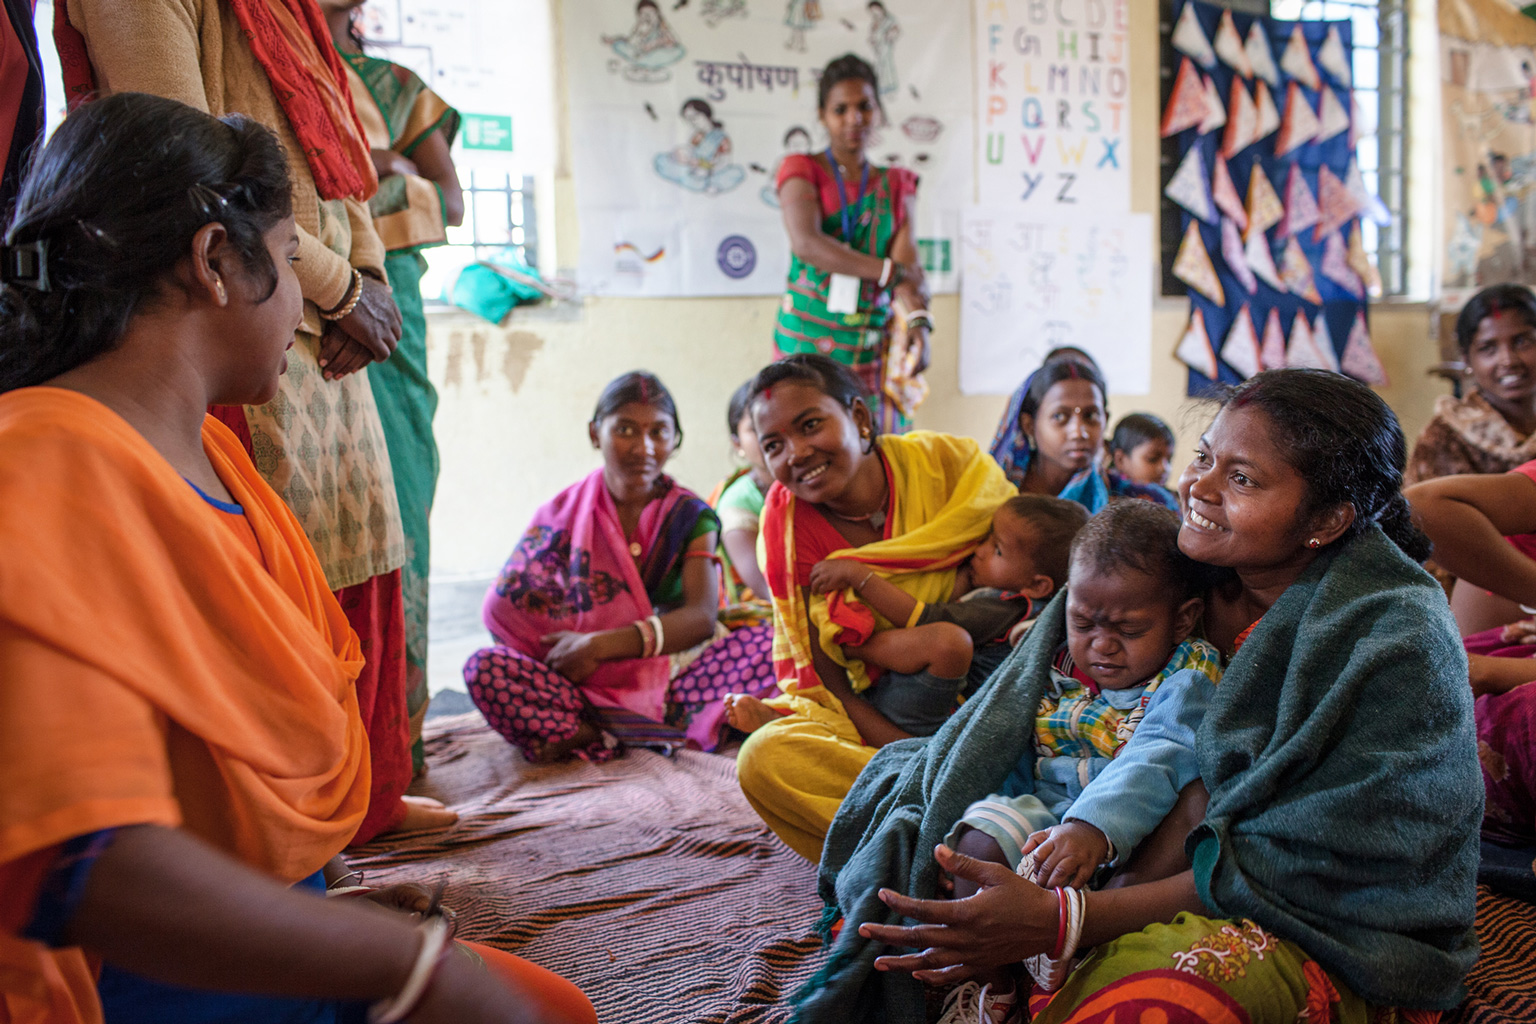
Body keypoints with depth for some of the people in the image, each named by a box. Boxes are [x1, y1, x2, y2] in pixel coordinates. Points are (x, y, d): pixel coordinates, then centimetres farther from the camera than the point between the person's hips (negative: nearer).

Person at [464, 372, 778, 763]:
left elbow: (701, 616, -10)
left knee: (765, 642, -26)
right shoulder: (561, 515, 8)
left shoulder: (690, 516, 5)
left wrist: (598, 646, -19)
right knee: (484, 668, -26)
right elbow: (505, 607, -1)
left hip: (673, 675, 0)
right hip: (587, 686, 1)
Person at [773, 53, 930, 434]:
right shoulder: (801, 170, 2)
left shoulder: (896, 184, 12)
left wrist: (918, 317, -24)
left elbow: (907, 261, -2)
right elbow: (806, 241, -18)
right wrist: (890, 272, -27)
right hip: (807, 337, -3)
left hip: (874, 342, 3)